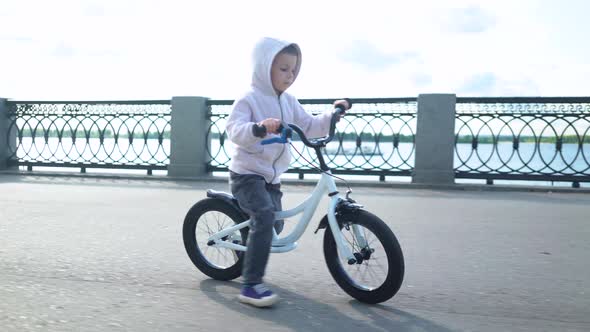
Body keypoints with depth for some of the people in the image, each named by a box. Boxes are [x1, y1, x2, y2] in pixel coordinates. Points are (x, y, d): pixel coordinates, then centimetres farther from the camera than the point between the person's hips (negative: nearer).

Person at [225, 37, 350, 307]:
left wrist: (333, 114, -3)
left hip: (271, 177, 8)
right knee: (265, 217, -28)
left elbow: (310, 126, 11)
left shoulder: (288, 102, 9)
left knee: (275, 224, 14)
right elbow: (234, 130, -29)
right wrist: (257, 128, -48)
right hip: (247, 174, -8)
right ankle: (251, 285, -24)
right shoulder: (248, 100, -13)